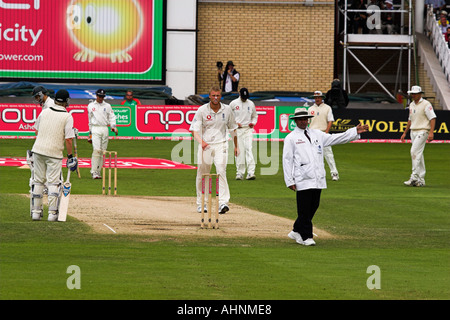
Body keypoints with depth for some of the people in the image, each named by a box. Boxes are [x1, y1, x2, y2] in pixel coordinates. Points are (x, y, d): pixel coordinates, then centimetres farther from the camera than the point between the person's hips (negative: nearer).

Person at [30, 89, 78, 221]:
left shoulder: (44, 111, 5)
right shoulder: (67, 117, -8)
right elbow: (68, 139, -11)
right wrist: (70, 155, -1)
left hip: (38, 150, 4)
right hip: (55, 153, -4)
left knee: (38, 181, 11)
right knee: (54, 183, 2)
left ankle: (36, 211, 12)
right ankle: (52, 213, -3)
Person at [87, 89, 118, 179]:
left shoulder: (107, 106, 13)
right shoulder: (91, 106, 11)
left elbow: (112, 117, 10)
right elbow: (90, 120, 14)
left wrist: (113, 126, -9)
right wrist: (90, 133, 12)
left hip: (105, 129, 3)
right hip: (95, 129, -3)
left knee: (103, 151, 0)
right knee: (97, 150, -17)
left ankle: (98, 172, 6)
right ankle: (94, 172, -18)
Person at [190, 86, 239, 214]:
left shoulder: (227, 110, 3)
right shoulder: (202, 110, -4)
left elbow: (232, 128, 16)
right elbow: (194, 129, -10)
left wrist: (236, 146, 18)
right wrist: (201, 141, -29)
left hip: (221, 145, 0)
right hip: (205, 145, 0)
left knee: (221, 171, -18)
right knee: (202, 175, 4)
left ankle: (223, 202, -25)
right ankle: (201, 204, 18)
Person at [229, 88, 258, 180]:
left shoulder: (251, 104, 9)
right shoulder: (233, 103, 2)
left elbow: (255, 116, 21)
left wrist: (253, 122, 1)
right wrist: (234, 123, -8)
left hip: (248, 130, 1)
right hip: (237, 130, -1)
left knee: (249, 149, -12)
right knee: (239, 151, -3)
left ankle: (251, 173, -19)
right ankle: (239, 173, 4)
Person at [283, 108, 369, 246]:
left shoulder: (317, 134, 18)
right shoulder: (291, 138, 4)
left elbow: (335, 138, 18)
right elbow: (287, 160, 0)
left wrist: (355, 131, 9)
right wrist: (289, 181, -8)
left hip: (318, 180, 5)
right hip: (302, 181, -5)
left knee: (313, 206, 7)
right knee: (305, 210, -6)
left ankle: (296, 232, 20)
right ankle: (306, 237, 1)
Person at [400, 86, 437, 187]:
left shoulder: (426, 104, -9)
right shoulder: (412, 105, 15)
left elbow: (433, 118, -14)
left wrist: (431, 132, -24)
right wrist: (405, 133, 21)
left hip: (423, 131, -8)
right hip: (413, 132, 8)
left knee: (415, 151, -19)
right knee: (418, 154, 8)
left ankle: (414, 176, -21)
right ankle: (421, 180, 10)